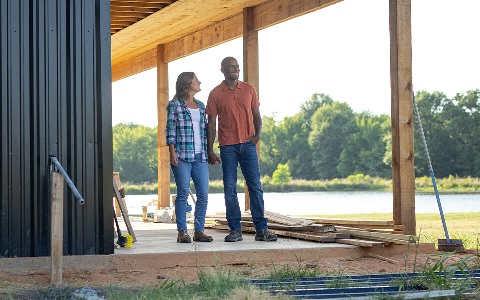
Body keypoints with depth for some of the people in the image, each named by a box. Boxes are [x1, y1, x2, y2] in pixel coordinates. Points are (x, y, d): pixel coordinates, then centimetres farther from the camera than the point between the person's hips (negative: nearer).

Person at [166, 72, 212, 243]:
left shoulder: (201, 106, 18)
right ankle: (182, 232, -1)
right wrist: (172, 152, -11)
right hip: (182, 156, -5)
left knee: (203, 194, 0)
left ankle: (199, 231, 7)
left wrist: (209, 152, 15)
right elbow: (171, 129, -3)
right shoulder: (175, 104, 2)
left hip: (200, 156, 6)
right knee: (183, 193, -6)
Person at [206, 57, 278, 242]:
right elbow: (211, 123, 3)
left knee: (255, 186, -2)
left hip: (248, 144, 1)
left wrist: (257, 134, -5)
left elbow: (256, 115, 14)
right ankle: (235, 230, 5)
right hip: (227, 146, -1)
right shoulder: (215, 94, 2)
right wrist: (210, 150, -2)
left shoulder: (248, 89, 9)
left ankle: (261, 229, 0)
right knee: (229, 188, -1)